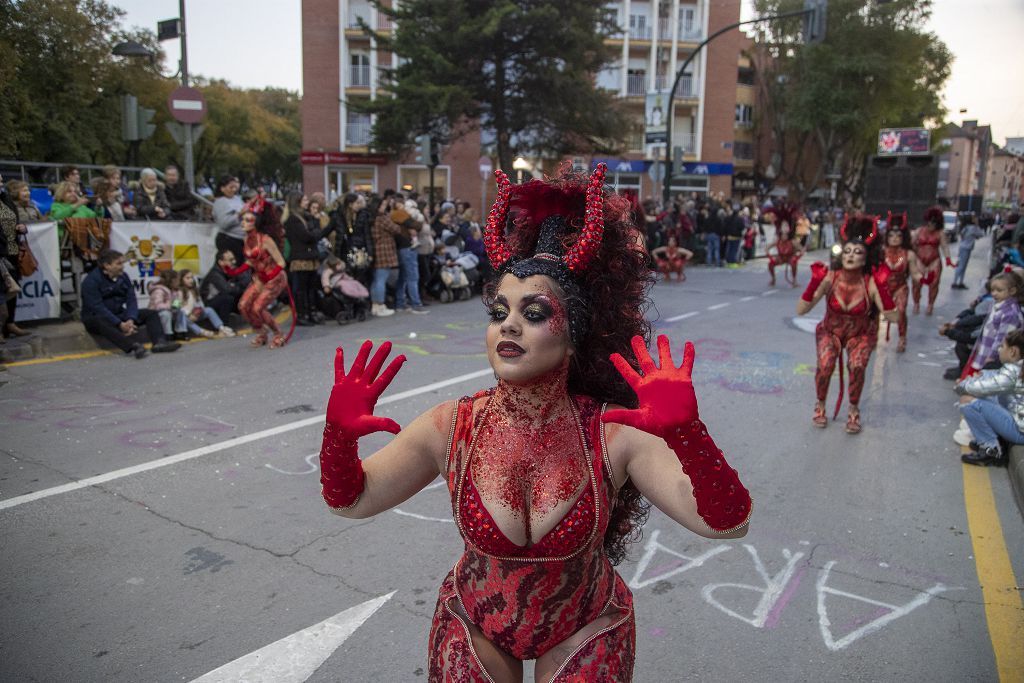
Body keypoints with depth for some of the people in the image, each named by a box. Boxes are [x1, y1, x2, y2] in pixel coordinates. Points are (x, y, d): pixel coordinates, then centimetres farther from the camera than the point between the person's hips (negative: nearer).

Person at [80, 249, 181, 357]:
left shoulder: (123, 276, 3)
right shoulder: (91, 281, -15)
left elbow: (131, 301, -3)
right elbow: (97, 307, -24)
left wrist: (130, 320, -22)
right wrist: (120, 324, -31)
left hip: (118, 315, 7)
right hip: (95, 318, -6)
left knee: (150, 313, -8)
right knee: (102, 322, -41)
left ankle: (160, 342, -34)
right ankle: (133, 346, -60)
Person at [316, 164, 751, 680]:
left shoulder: (615, 434, -25)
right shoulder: (452, 427, -19)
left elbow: (727, 523, -31)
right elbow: (352, 500, -12)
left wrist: (687, 434, -50)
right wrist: (339, 435, -34)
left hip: (584, 632, -1)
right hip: (472, 626, 2)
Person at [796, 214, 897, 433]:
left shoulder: (870, 283, -23)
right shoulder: (829, 278, -22)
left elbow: (892, 317, -29)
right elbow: (801, 310, -27)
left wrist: (882, 287, -38)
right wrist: (815, 282, -37)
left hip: (861, 334, 0)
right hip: (830, 330, 0)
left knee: (857, 366, -28)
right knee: (825, 365, -27)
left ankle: (854, 410, 0)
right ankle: (820, 405, 4)